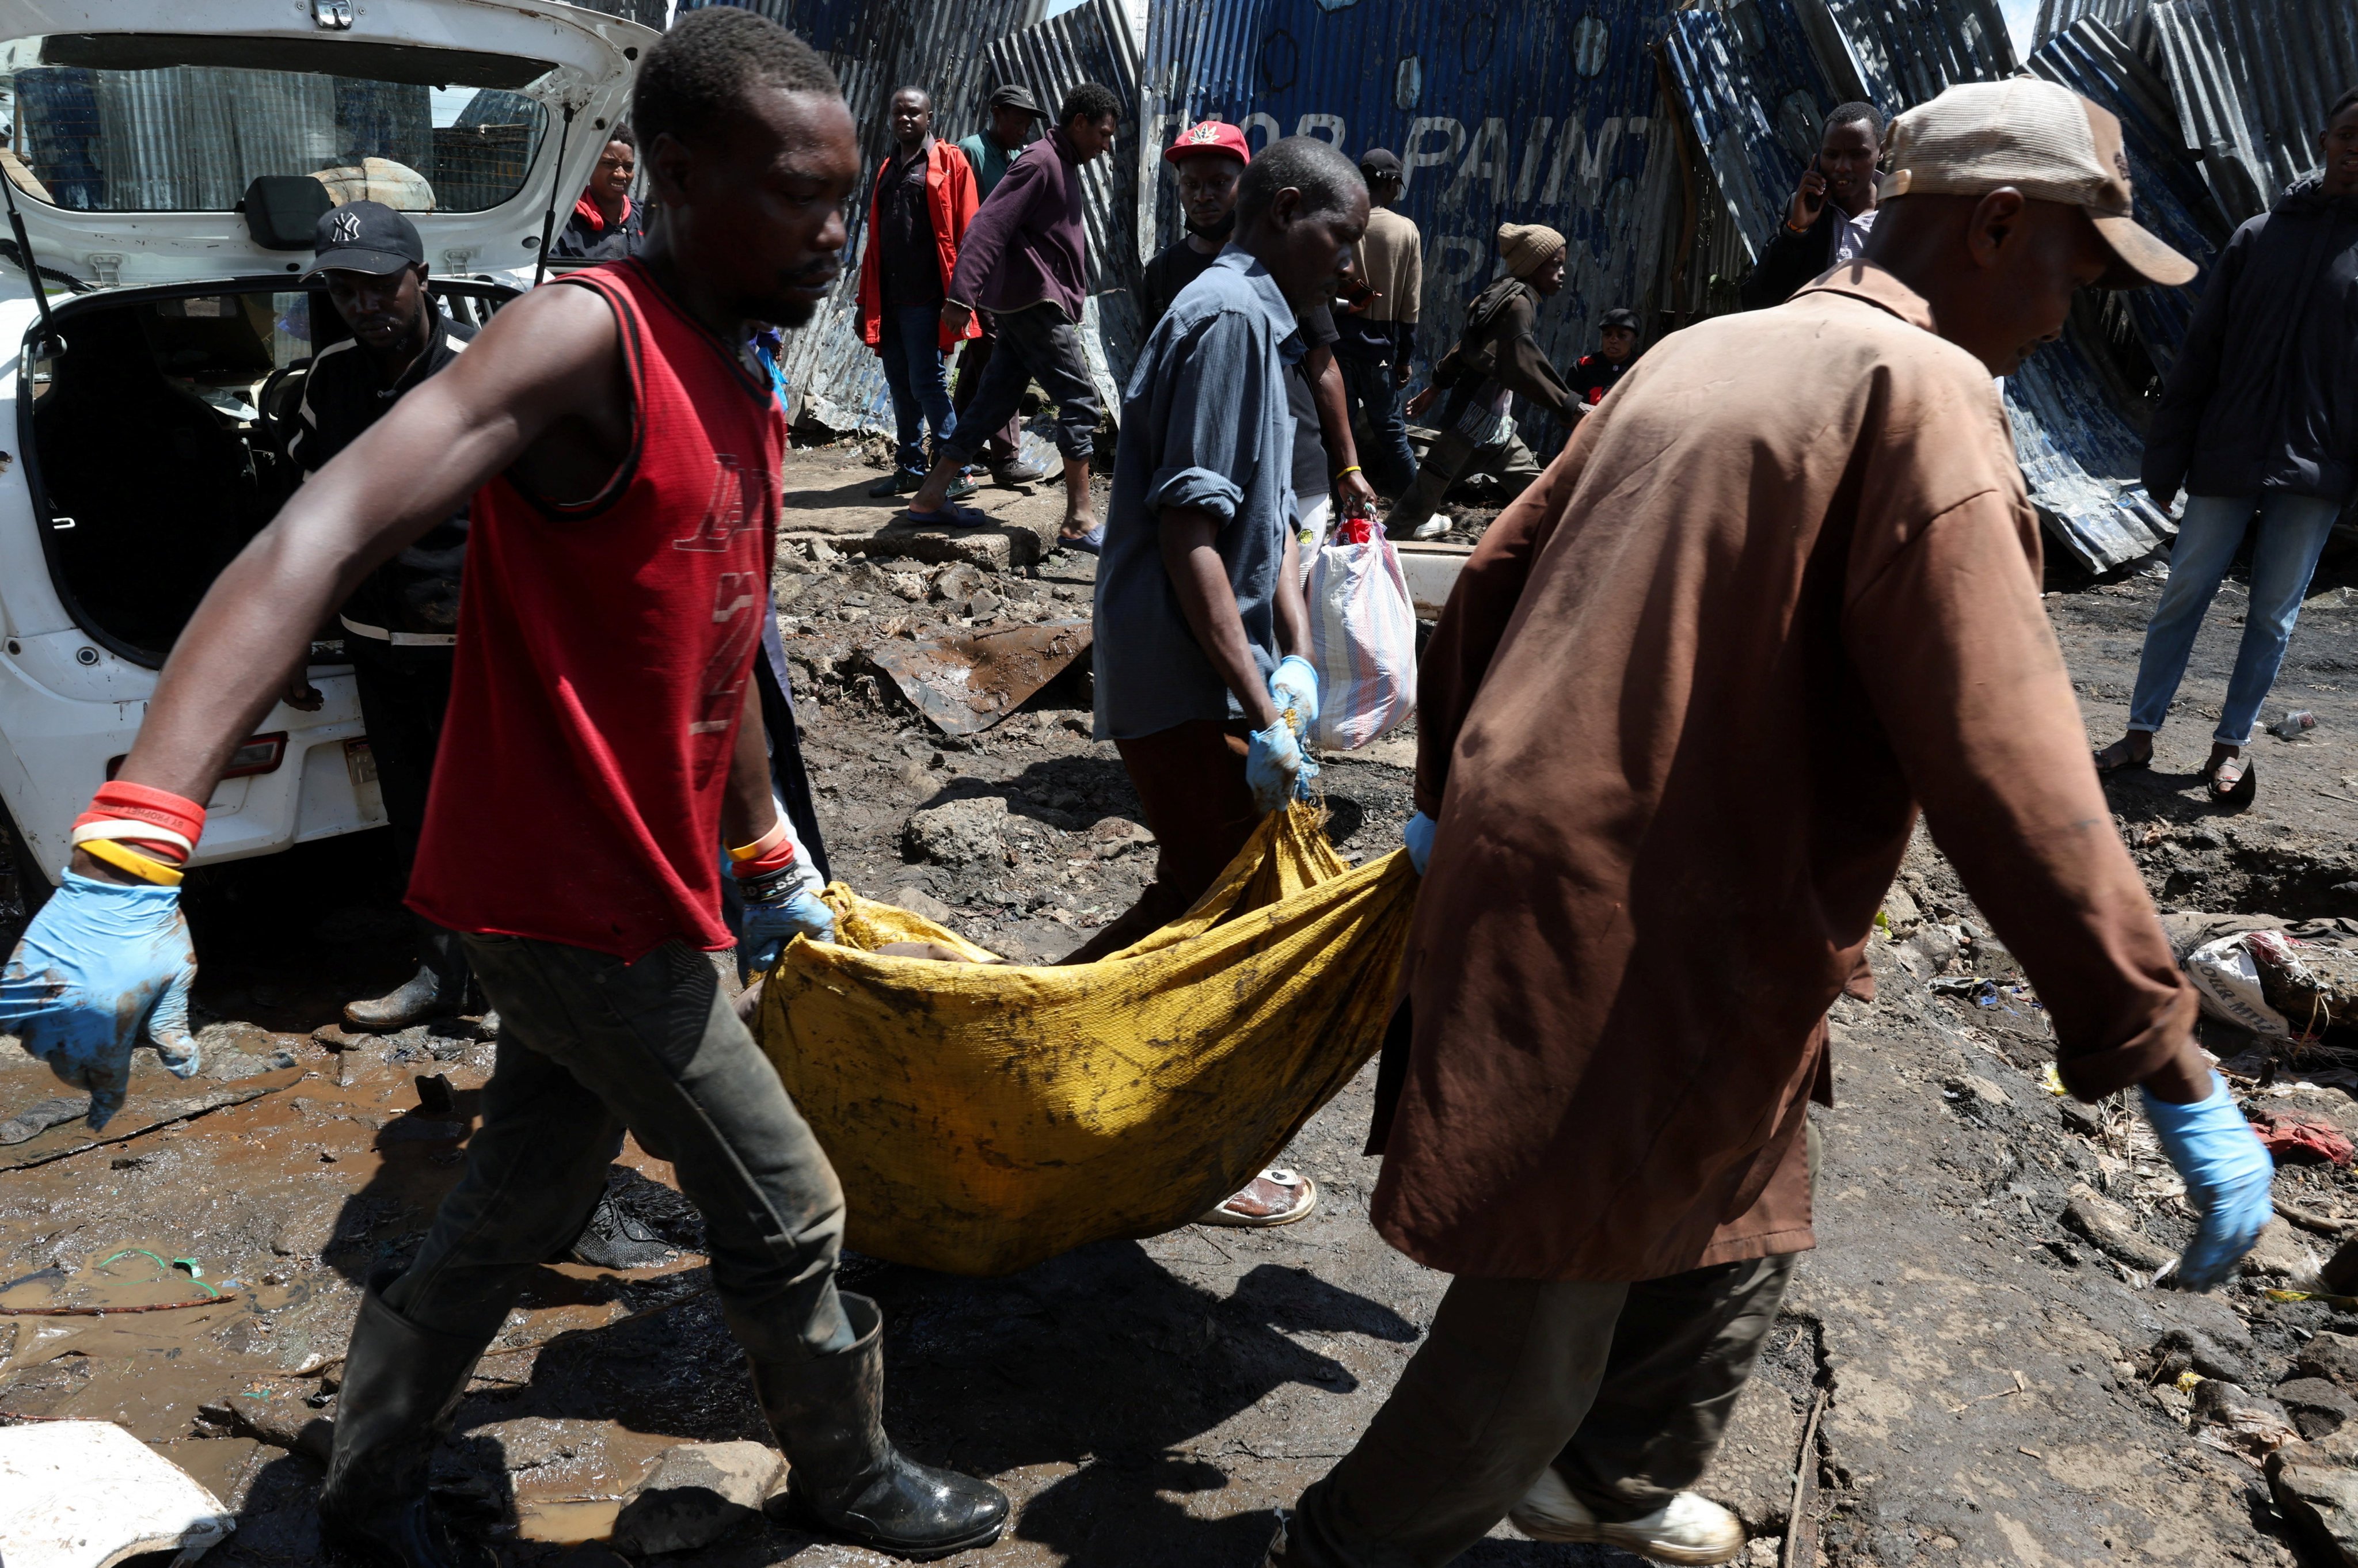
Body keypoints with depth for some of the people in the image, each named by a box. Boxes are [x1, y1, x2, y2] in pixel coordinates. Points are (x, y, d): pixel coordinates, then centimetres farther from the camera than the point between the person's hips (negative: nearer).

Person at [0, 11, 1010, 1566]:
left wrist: (766, 855, 25)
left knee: (520, 1212, 22)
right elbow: (322, 541, -33)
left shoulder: (741, 394, 8)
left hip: (627, 892, 8)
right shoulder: (588, 336, -21)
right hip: (580, 909, -8)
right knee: (789, 1213, 8)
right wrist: (130, 858, -43)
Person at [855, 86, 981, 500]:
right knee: (900, 383, 9)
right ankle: (910, 467, 18)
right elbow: (874, 240, 20)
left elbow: (966, 232, -6)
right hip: (889, 297, 7)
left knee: (925, 383, -9)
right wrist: (866, 301, 16)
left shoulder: (949, 162, 0)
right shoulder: (888, 170, 20)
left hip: (925, 297, -7)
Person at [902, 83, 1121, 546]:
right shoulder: (1040, 162, -12)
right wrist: (962, 296, -29)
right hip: (1035, 301, -10)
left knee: (995, 402, 10)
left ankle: (931, 497, 14)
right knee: (1079, 401, -9)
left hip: (1030, 306, 10)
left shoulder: (1062, 166, 19)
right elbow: (988, 226, -21)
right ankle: (1080, 519, -7)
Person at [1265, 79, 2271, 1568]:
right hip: (1644, 951, -10)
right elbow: (2003, 763, -22)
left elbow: (1493, 578, 18)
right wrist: (2168, 1065, -16)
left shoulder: (1700, 354, 14)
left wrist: (1453, 797, 29)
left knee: (1731, 1242, 27)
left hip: (1531, 862, 10)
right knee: (1540, 1338, 7)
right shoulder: (1918, 391, -13)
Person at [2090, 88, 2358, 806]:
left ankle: (2232, 745, 16)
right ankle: (2141, 733, 12)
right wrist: (2167, 454, 2)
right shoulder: (2259, 236, 5)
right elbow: (2201, 353, 5)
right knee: (2182, 596, 3)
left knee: (2274, 612, 5)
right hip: (2228, 459, 1)